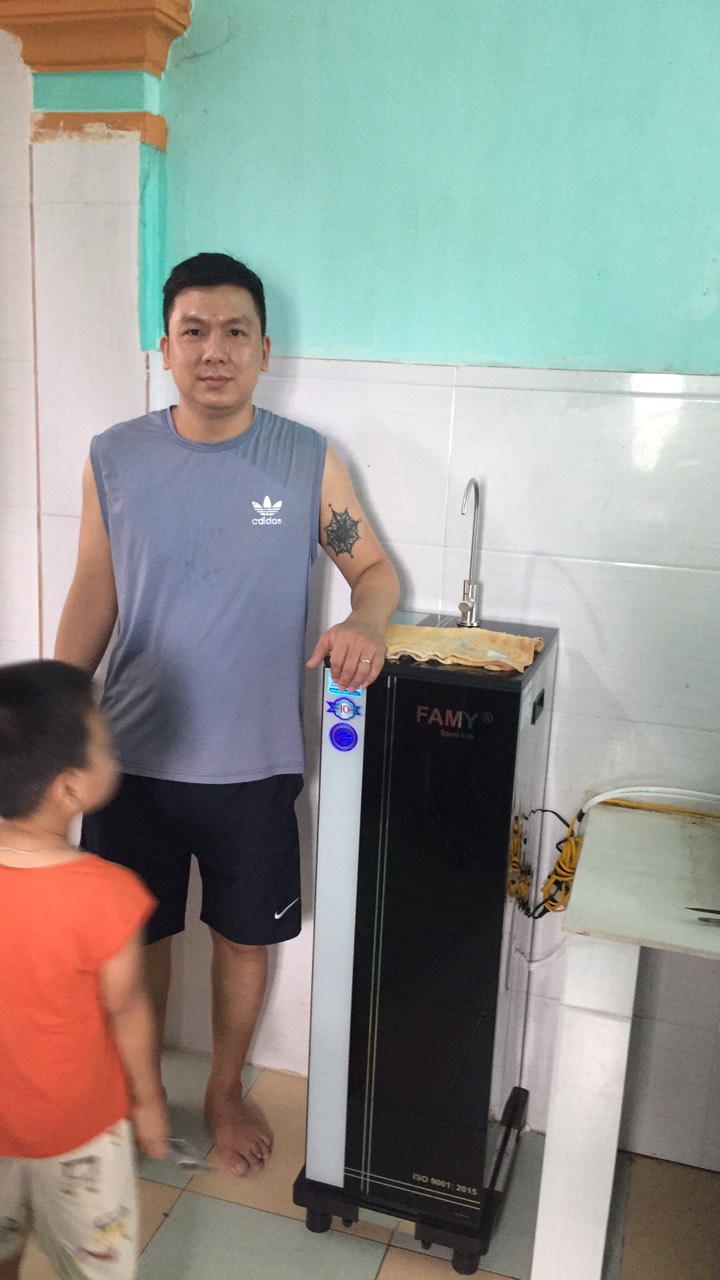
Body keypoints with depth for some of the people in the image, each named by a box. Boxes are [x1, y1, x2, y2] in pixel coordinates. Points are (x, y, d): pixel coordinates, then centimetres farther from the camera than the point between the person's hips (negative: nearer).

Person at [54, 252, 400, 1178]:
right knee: (136, 935, 17)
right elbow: (91, 599, 2)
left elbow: (374, 567, 2)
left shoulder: (308, 460, -7)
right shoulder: (114, 459, -5)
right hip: (133, 755, 1)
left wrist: (365, 623, -22)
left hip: (254, 762, 0)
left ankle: (225, 1092, 44)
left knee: (243, 937, 17)